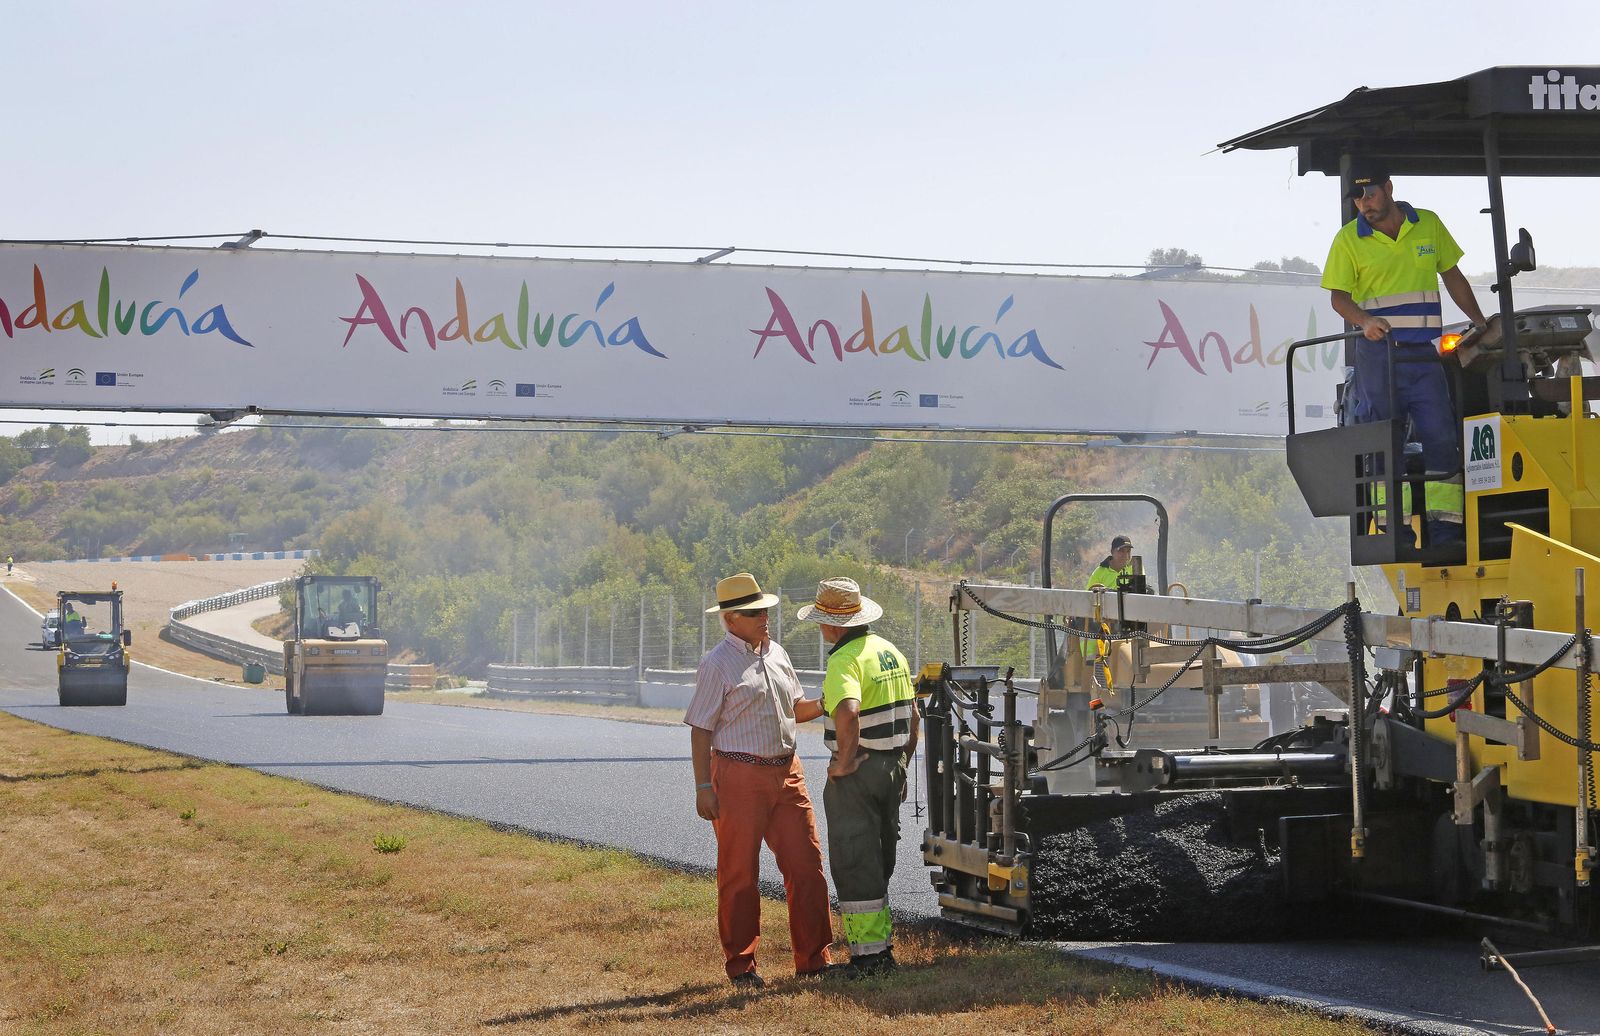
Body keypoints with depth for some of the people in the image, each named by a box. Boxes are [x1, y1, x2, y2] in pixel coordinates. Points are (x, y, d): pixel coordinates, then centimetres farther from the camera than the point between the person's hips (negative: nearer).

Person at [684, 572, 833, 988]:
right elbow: (701, 730, -8)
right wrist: (703, 787, -13)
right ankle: (740, 965, 11)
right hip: (740, 777, -6)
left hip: (786, 772, 6)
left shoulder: (776, 654, 13)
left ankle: (813, 958, 11)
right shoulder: (717, 664, -7)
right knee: (739, 875, 2)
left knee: (806, 864, 4)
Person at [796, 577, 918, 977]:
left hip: (856, 774, -9)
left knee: (854, 865, -2)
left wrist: (844, 762, -23)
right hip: (892, 766, 9)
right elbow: (912, 715, 18)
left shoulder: (845, 660, -17)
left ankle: (868, 954, -1)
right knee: (879, 863, 18)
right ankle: (881, 947, 24)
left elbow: (847, 712, -35)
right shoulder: (890, 652, 11)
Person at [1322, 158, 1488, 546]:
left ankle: (1444, 530, -7)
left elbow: (1452, 277, 19)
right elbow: (1339, 296, 0)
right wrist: (1364, 321, -20)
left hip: (1424, 354, 2)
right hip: (1377, 354, -2)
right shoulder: (1349, 239, 3)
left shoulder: (1429, 225, 10)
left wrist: (1481, 325, 15)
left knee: (1440, 439, -6)